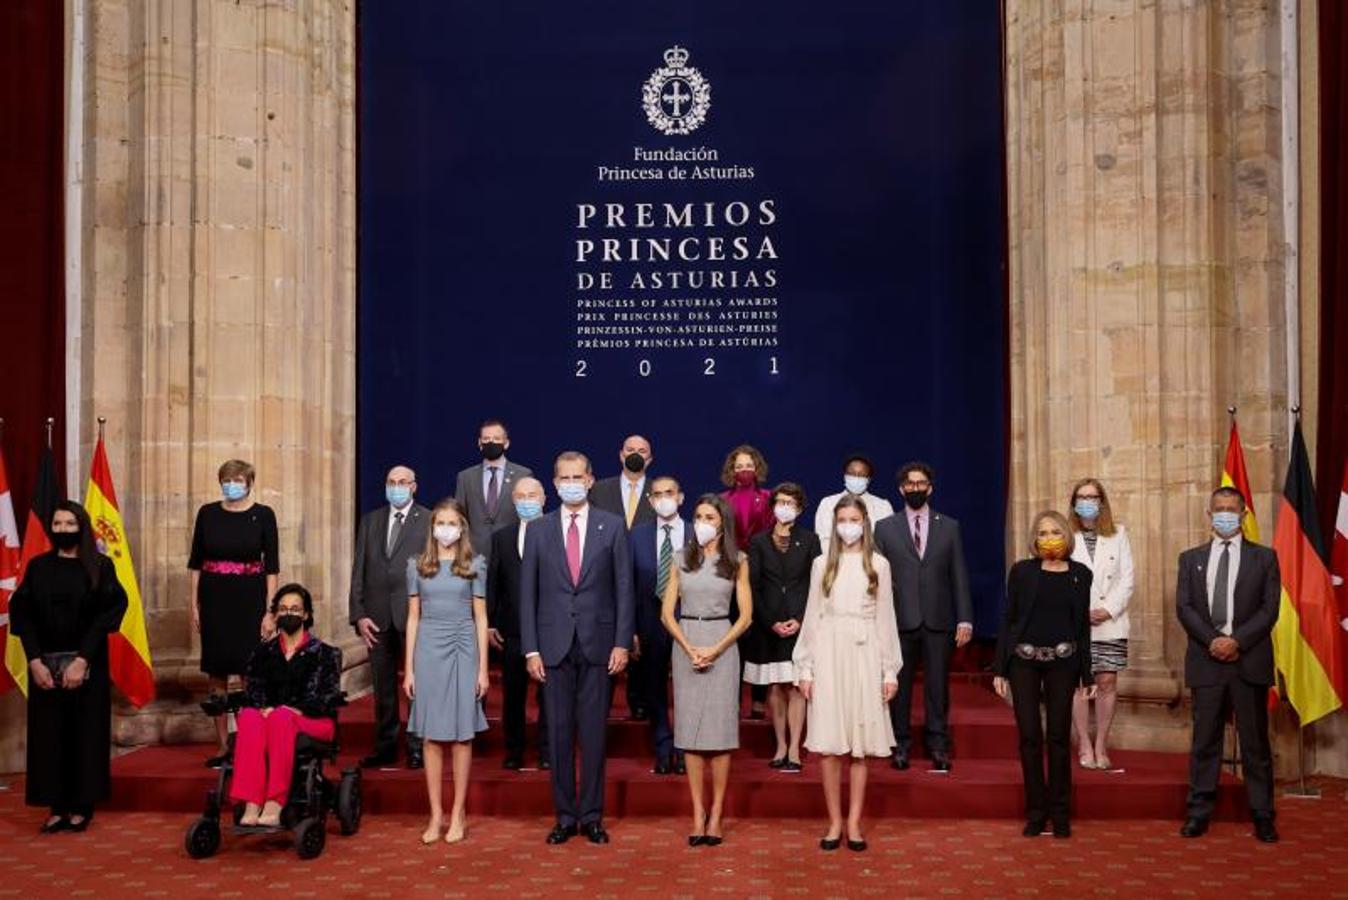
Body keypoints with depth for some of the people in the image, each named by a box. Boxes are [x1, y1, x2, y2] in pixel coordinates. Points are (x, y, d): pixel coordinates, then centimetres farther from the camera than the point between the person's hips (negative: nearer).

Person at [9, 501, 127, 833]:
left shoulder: (100, 566, -2)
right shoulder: (38, 566, 6)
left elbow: (107, 615, -8)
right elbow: (21, 614, 1)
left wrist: (82, 660, -17)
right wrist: (35, 661, -10)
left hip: (86, 662, -2)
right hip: (45, 663, 2)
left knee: (85, 731, 2)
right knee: (49, 733, 4)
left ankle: (82, 805, 11)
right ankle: (56, 806, 12)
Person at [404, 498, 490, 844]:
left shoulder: (474, 565, 3)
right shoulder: (417, 565, 7)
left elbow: (480, 617, 4)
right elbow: (413, 617, 8)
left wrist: (483, 668, -1)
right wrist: (408, 668, 4)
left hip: (462, 651, -1)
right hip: (428, 652, 1)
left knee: (461, 735, 2)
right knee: (431, 737, 3)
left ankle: (458, 813, 12)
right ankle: (435, 815, 11)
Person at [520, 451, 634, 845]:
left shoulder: (612, 526, 3)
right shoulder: (539, 530, 5)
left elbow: (624, 587, 1)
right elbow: (527, 592, 5)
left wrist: (622, 643, -5)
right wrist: (531, 649, -2)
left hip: (598, 644, -1)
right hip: (555, 645, 1)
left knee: (594, 732, 4)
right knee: (559, 732, 6)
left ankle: (591, 815, 15)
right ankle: (565, 816, 17)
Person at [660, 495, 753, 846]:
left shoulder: (737, 561, 4)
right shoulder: (681, 559, 8)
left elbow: (745, 616, 0)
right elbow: (667, 613, 4)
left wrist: (714, 650, -10)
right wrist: (690, 649, -9)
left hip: (722, 643, -1)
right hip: (685, 645, 2)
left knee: (720, 728, -2)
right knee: (690, 728, 2)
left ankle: (716, 814, 6)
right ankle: (698, 814, 8)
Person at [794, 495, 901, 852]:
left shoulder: (879, 565, 6)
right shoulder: (821, 565, 7)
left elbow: (886, 620, 6)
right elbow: (812, 618, 7)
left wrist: (890, 672, 2)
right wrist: (805, 669, 2)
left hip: (864, 657, 0)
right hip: (829, 656, 0)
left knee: (860, 746, 2)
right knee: (829, 746, -1)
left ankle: (854, 823, 11)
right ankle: (835, 823, 9)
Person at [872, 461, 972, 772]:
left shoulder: (949, 527, 10)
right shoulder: (885, 528, 7)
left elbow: (959, 576, 7)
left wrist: (965, 618, 0)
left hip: (938, 621, 1)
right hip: (900, 620, -1)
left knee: (938, 685, 4)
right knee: (899, 685, 4)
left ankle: (938, 746, 14)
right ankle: (900, 744, 15)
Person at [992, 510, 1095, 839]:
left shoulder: (1081, 574, 4)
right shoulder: (1022, 571, 1)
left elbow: (1083, 624, 7)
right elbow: (1008, 619, 2)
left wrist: (1087, 674, 6)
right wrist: (999, 669, -2)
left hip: (1062, 662, 0)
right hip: (1024, 660, 0)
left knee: (1058, 737, 3)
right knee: (1030, 736, 2)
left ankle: (1060, 814, 14)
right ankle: (1036, 811, 13)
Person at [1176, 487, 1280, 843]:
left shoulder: (1264, 557, 7)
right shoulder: (1191, 558, 11)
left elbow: (1269, 609, -1)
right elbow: (1183, 606, 3)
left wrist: (1237, 641, -13)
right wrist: (1212, 640, -11)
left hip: (1250, 660, -1)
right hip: (1206, 660, 1)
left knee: (1255, 740, 5)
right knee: (1205, 739, 5)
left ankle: (1262, 814, 13)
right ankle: (1199, 810, 11)